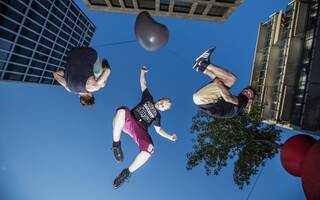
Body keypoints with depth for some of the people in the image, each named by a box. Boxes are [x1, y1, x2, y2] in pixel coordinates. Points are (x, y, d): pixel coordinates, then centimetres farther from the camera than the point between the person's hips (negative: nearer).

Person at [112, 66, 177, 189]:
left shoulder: (157, 115, 22)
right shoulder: (148, 99, 21)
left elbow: (158, 130, 22)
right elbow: (143, 84, 23)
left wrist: (169, 137, 9)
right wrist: (143, 72, 13)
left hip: (140, 130, 1)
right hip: (129, 122, -1)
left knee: (149, 149, -31)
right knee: (122, 111, -39)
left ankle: (127, 172, -12)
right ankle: (116, 144, -22)